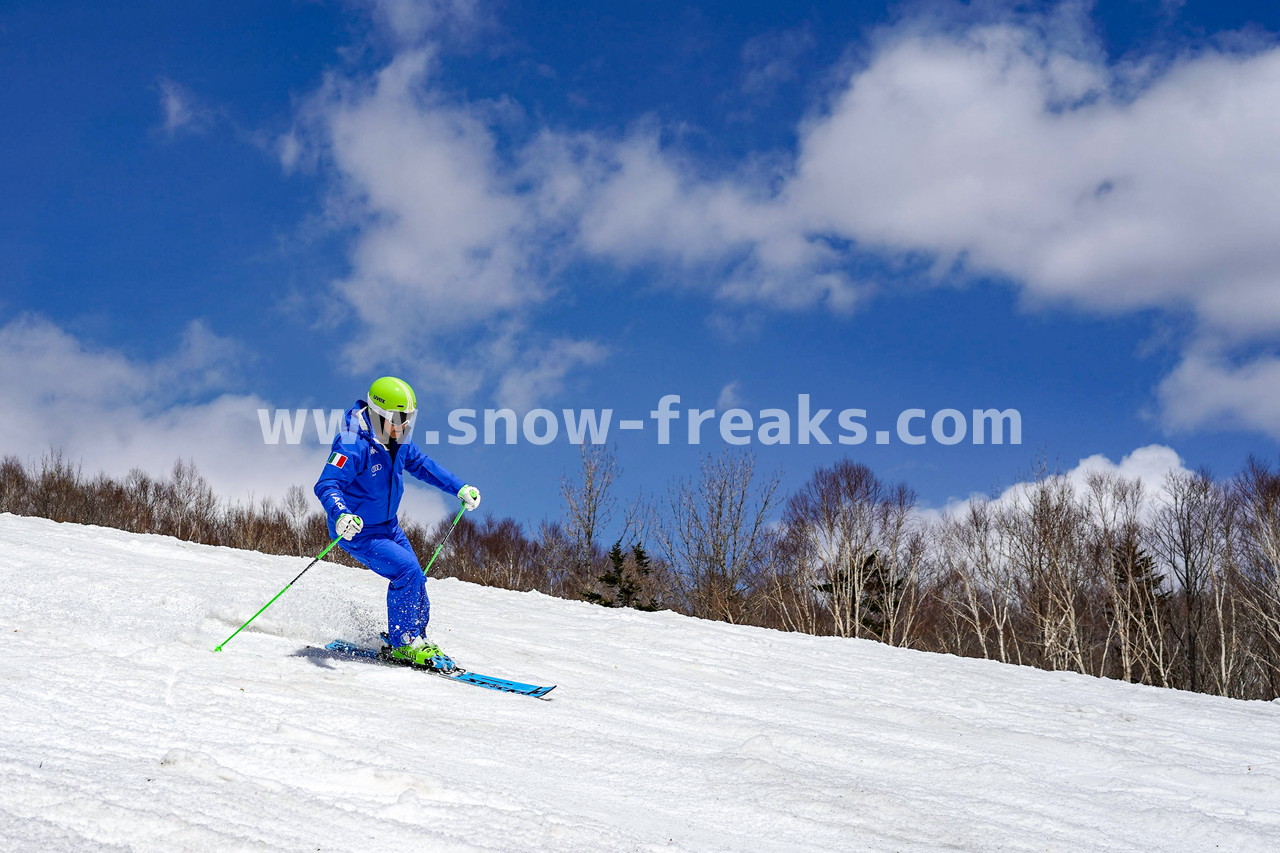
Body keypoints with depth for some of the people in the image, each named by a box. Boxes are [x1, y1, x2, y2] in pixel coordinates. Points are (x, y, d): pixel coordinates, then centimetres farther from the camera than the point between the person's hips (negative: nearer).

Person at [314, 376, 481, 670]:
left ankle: (416, 638, 27)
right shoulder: (354, 445, -26)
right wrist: (340, 515, -52)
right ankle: (402, 643, -7)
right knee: (407, 570, -21)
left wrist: (460, 488, 14)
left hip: (388, 526, 8)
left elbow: (421, 463, 18)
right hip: (358, 531, -8)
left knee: (414, 580, 6)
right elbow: (326, 485, -32)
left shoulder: (396, 442, 0)